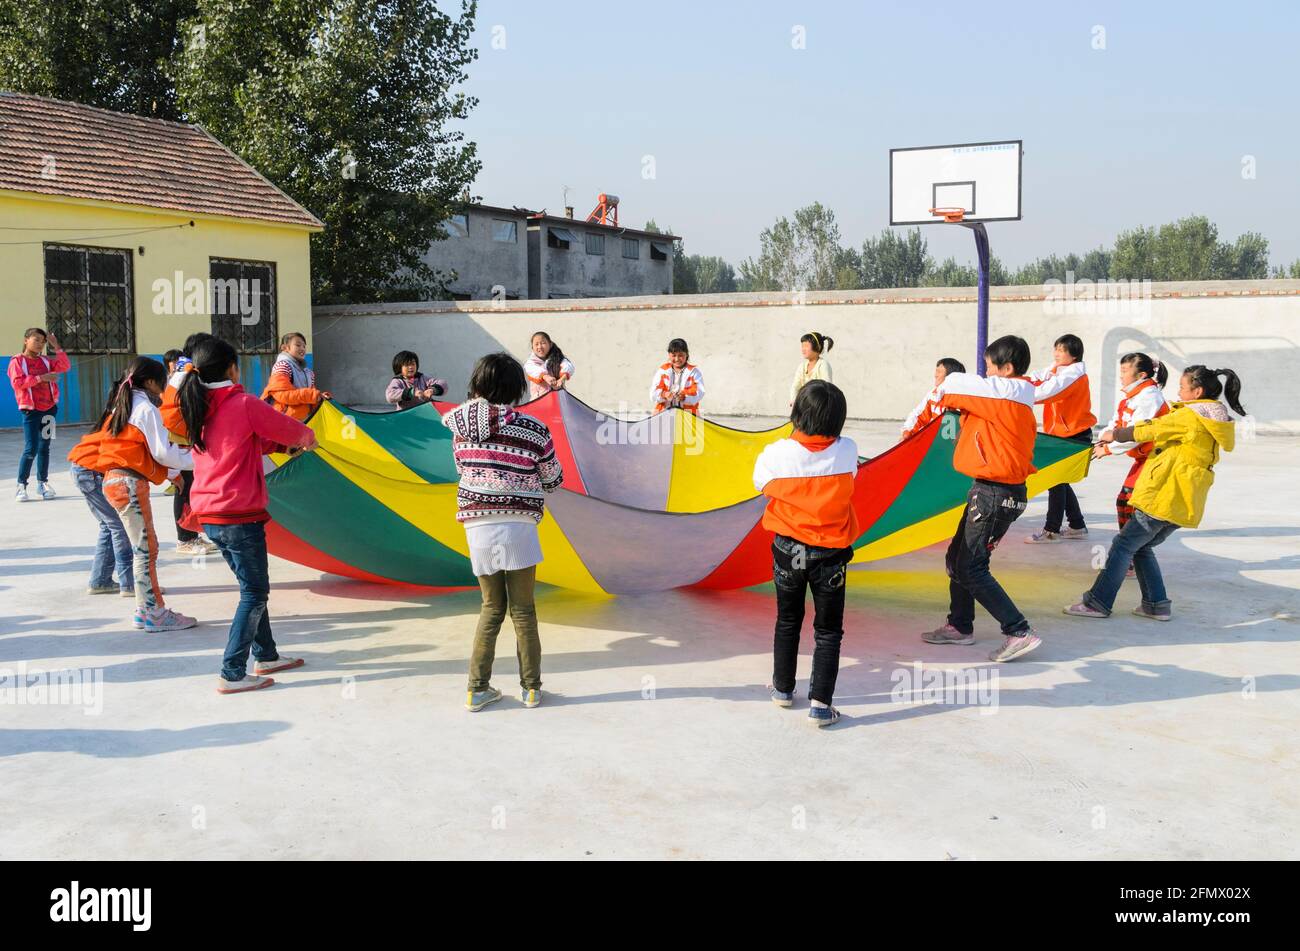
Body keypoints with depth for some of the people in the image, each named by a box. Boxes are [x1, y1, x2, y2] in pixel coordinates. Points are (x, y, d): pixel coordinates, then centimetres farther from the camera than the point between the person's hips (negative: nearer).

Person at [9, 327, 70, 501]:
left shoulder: (45, 361, 12)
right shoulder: (17, 361, -2)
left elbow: (65, 366, 1)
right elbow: (17, 382, -16)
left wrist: (56, 346, -5)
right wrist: (41, 377, -20)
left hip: (49, 409, 5)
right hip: (31, 410, -5)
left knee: (44, 447, 9)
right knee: (31, 449, -10)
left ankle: (42, 482, 17)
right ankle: (21, 485, -1)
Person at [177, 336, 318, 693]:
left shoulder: (198, 409, 9)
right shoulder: (244, 404, -13)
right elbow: (291, 430, -3)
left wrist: (284, 443, 16)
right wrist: (308, 437, 19)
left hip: (209, 516, 8)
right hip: (240, 516, -8)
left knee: (251, 586, 20)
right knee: (254, 592, 2)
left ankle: (266, 656, 31)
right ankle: (232, 674, 0)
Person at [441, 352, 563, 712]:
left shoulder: (462, 427, 5)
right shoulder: (532, 430, -4)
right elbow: (552, 480, 7)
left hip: (477, 524, 3)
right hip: (517, 524, -3)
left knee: (491, 607, 16)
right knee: (522, 609, 8)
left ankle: (477, 688, 15)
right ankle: (531, 688, 16)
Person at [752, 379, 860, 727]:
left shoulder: (775, 454, -18)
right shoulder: (847, 451, -15)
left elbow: (760, 483, 1)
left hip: (788, 551, 1)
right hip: (831, 554, -1)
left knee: (788, 621, 22)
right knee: (828, 630, 9)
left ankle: (783, 688, 34)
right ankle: (820, 703, 4)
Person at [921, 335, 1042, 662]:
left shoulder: (1006, 391, -15)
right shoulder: (1015, 399, 13)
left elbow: (954, 383, -12)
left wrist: (943, 393, 9)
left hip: (995, 494, -10)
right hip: (991, 490, 10)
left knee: (971, 569, -8)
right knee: (957, 558, 18)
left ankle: (1019, 632, -6)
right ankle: (959, 626, 30)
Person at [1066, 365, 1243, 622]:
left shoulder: (1191, 415, -11)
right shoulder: (1214, 419, 16)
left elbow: (1151, 429, -7)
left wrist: (1115, 435, 7)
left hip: (1166, 495, -9)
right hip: (1185, 503, 9)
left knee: (1124, 544, -3)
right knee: (1141, 547, 18)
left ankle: (1098, 602, -3)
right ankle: (1157, 604, 15)